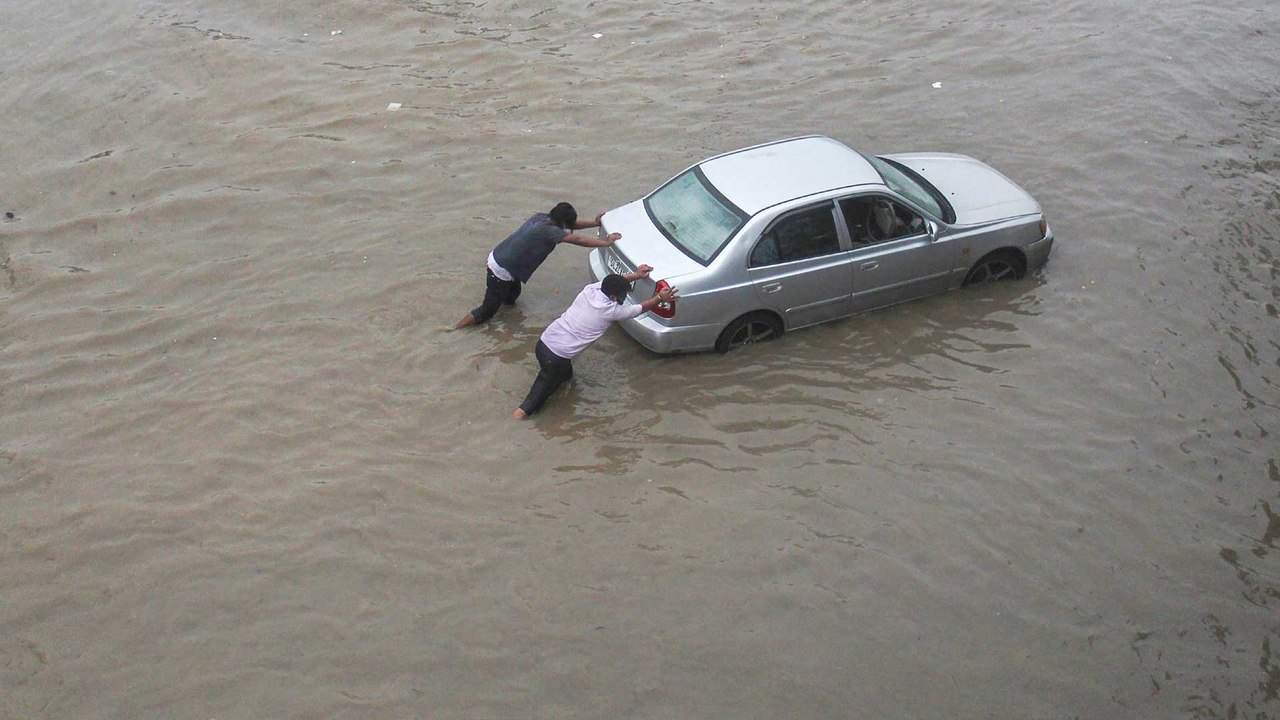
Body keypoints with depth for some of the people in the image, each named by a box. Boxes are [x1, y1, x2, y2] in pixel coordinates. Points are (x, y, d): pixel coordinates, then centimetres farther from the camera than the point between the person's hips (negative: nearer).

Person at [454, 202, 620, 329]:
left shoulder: (542, 217, -1)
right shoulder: (548, 230, -25)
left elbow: (571, 225, 12)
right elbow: (577, 240, -23)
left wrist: (594, 223, 6)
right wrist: (605, 242, -15)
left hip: (498, 257, 9)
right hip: (501, 271, -9)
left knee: (512, 296, 26)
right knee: (488, 310, 2)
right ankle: (457, 328, 7)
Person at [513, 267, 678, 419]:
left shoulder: (589, 289, 2)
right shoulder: (611, 310, -13)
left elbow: (614, 281, 24)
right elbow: (641, 308, 3)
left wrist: (635, 275, 29)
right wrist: (660, 298, 16)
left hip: (544, 342, 7)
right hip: (557, 357, -7)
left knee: (565, 373, 33)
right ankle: (526, 409, -2)